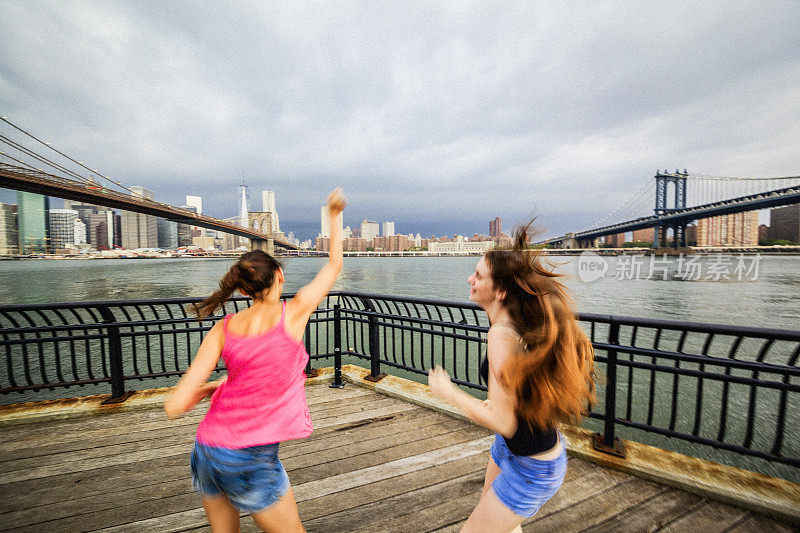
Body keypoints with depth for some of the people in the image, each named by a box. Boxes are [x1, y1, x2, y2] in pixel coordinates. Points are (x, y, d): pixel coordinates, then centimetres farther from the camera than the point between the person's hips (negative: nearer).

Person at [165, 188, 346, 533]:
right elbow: (334, 264, 0)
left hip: (206, 452, 5)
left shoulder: (222, 330, -4)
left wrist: (212, 387, 13)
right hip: (252, 460, -5)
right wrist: (334, 217, 12)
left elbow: (175, 407, -6)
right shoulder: (292, 313, -14)